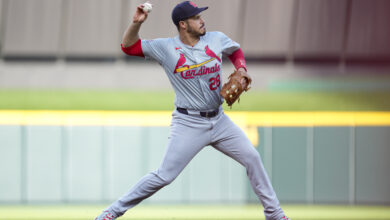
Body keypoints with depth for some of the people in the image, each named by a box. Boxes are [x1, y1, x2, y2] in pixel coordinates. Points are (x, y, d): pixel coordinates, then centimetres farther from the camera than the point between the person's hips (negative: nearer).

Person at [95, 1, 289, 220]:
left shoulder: (216, 39, 0)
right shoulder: (166, 48, -9)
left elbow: (236, 51, 20)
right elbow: (128, 46, -8)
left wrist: (241, 70, 1)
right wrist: (136, 23, -24)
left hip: (219, 120, 5)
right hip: (189, 125, -5)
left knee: (252, 158, 3)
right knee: (164, 176, -10)